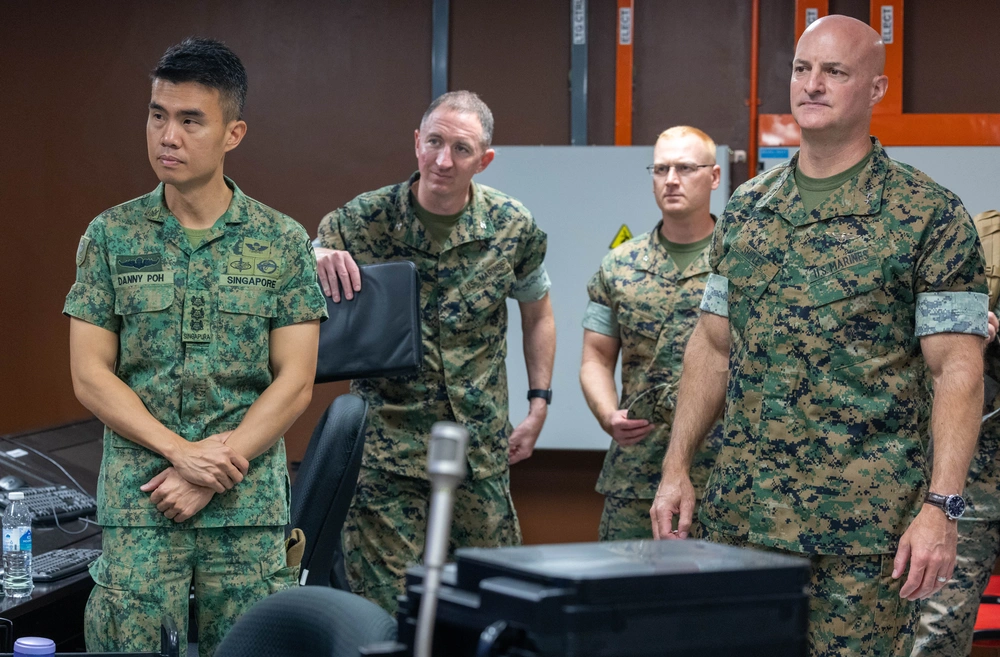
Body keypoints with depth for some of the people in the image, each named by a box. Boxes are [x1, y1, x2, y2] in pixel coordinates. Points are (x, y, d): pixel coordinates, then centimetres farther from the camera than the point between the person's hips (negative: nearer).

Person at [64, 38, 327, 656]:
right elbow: (91, 375, 0)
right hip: (135, 501, 0)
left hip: (251, 504, 0)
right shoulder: (112, 235, 3)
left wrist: (213, 473, -10)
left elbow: (295, 382, -2)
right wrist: (181, 452, -12)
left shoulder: (283, 242, 2)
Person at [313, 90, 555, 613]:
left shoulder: (514, 229, -1)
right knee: (384, 610, -2)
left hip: (481, 450, 2)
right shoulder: (361, 223, -9)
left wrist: (538, 406, 10)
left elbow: (536, 313, 15)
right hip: (387, 446, -2)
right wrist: (316, 262, -25)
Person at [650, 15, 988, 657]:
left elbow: (957, 369, -8)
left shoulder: (929, 215, -4)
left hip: (863, 528, -5)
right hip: (739, 515, 5)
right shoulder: (745, 209, 11)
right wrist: (677, 468, 8)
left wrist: (941, 507, -16)